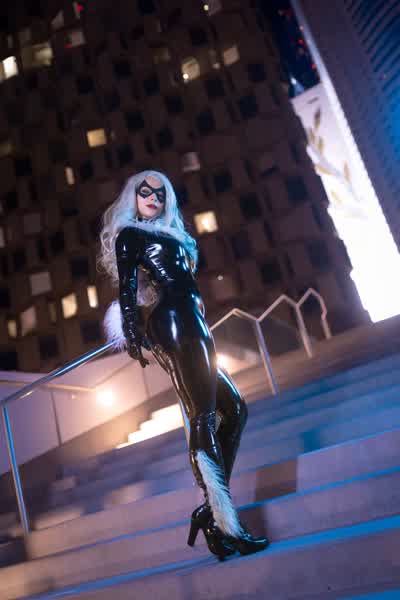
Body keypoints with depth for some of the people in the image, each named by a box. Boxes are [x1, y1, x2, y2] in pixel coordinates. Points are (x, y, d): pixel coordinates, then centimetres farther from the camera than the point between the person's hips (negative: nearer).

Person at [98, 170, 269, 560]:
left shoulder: (166, 237, 29)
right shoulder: (129, 234, 5)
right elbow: (127, 287, -7)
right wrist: (133, 333, -16)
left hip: (186, 326, 10)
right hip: (174, 323, -9)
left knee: (234, 409, 6)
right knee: (203, 418, -15)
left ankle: (212, 511, 4)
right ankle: (225, 526, -15)